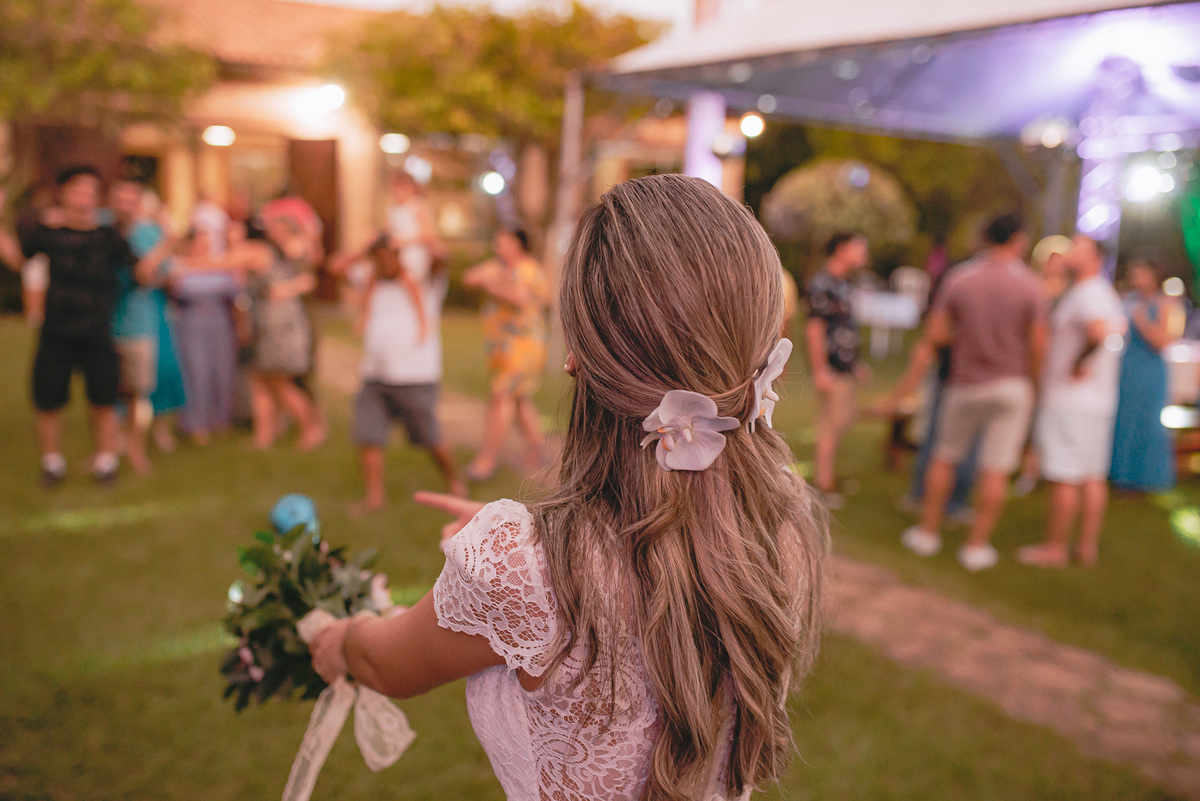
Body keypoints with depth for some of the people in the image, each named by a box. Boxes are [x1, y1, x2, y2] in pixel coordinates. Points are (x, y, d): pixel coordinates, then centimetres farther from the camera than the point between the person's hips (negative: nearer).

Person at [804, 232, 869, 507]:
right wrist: (820, 370, -22)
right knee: (831, 425, -4)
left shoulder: (844, 285, 16)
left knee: (843, 419, 16)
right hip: (830, 368, -10)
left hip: (845, 366, 10)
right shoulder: (822, 284, -15)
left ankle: (827, 475, 28)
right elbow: (813, 329, -19)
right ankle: (824, 485, 4)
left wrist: (854, 364, 22)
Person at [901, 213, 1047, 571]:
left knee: (945, 458, 15)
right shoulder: (1029, 284, -7)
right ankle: (977, 545, 7)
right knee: (996, 469, 3)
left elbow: (935, 335, -4)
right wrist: (1030, 383, 8)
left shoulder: (958, 278, -4)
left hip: (966, 384, 1)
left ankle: (928, 532, 21)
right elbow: (1038, 345, -8)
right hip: (1011, 384, -1)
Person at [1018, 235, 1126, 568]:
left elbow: (1099, 332, -34)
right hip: (1099, 402, 10)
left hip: (1070, 400, -10)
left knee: (1064, 478, -4)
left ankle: (1055, 548, 2)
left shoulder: (1088, 294, -15)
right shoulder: (1106, 294, 17)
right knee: (1093, 477, 11)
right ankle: (1088, 546, 18)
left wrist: (1078, 363, -20)